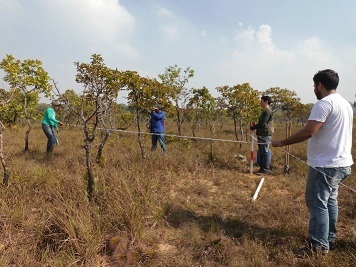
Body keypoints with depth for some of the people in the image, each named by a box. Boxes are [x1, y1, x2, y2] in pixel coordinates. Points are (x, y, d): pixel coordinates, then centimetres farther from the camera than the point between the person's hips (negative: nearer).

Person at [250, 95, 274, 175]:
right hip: (262, 135, 10)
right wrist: (254, 127, 9)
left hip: (265, 135, -10)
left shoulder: (267, 111, -13)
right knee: (261, 152, 13)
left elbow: (262, 123, -19)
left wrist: (252, 128, -10)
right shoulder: (265, 111, 18)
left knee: (265, 152, -4)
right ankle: (262, 168, 21)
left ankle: (265, 170, 1)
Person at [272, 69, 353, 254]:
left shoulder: (324, 103, -16)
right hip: (341, 163, 10)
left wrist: (282, 143, -19)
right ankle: (330, 239, 31)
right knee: (330, 200, 19)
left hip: (325, 164, -10)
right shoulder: (346, 104, 14)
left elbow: (309, 131, -25)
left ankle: (320, 245, 8)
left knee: (317, 203, 0)